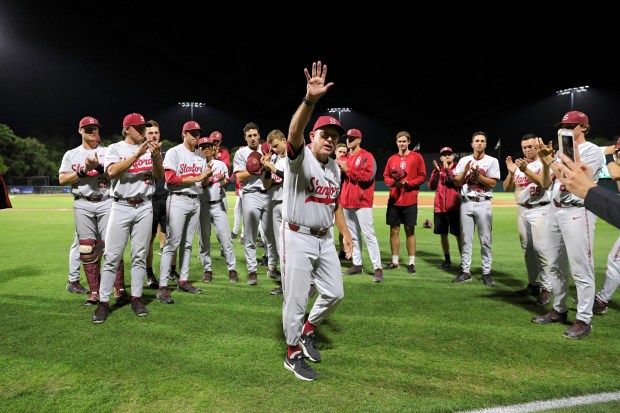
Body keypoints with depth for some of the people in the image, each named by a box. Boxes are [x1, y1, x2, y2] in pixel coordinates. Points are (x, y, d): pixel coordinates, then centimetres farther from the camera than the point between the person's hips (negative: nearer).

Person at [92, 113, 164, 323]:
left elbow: (160, 176, 4)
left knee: (140, 255, 6)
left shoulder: (150, 149, 12)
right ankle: (104, 302, 5)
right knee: (112, 256, -2)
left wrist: (155, 157, -16)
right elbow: (112, 171, -15)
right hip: (121, 207, -2)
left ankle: (136, 298, 15)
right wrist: (138, 154, -21)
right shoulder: (115, 148, 3)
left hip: (144, 207, 3)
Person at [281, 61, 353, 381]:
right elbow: (294, 132, -35)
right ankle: (293, 353, 21)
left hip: (324, 239, 7)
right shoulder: (300, 157, -12)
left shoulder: (335, 168, 10)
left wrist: (345, 233, 18)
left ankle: (308, 330, 36)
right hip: (297, 238, -7)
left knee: (334, 293, 12)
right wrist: (309, 99, -49)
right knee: (296, 298, 1)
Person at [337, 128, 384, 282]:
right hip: (347, 202, 7)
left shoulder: (367, 156, -4)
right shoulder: (344, 158, 18)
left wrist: (347, 169, -16)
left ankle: (378, 268, -7)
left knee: (369, 235, -10)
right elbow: (340, 178, 20)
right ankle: (357, 264, 21)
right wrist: (338, 169, -1)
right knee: (353, 235, 12)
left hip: (362, 202, -7)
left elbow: (367, 176, -18)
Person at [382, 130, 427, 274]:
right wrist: (393, 182, -9)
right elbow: (385, 176, 12)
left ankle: (411, 263, 9)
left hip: (410, 200, -3)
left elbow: (422, 176, -2)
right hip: (394, 200, 4)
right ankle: (394, 261, 17)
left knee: (410, 231, 2)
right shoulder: (392, 159, 10)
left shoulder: (416, 157, 0)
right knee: (394, 230, 7)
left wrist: (407, 183, -14)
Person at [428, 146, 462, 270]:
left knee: (459, 235, -4)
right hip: (439, 207, 4)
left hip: (454, 207, -4)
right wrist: (437, 172, -11)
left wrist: (447, 170, -16)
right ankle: (447, 260, 18)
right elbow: (432, 186, 0)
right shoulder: (437, 169, 12)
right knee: (443, 234, 8)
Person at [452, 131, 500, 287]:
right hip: (466, 203, 2)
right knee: (465, 239, 6)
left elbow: (493, 183, -6)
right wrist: (465, 171, -11)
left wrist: (477, 174, -16)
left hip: (483, 204, -2)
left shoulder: (492, 161, 3)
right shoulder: (464, 160, 10)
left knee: (486, 240, 0)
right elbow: (456, 182, 5)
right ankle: (465, 271, 13)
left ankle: (486, 273, 7)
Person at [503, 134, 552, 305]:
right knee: (527, 249, 9)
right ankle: (533, 285, 18)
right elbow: (506, 188, 6)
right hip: (522, 210, 6)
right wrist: (511, 172, -11)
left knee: (540, 248, -13)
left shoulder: (544, 163, -3)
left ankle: (546, 288, -6)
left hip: (540, 210, -6)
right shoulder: (518, 165, 13)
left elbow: (545, 183, -20)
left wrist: (526, 170, -31)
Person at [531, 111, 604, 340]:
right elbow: (545, 184, 12)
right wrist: (546, 161, -2)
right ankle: (559, 310, 26)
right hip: (555, 211, 8)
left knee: (580, 269, -5)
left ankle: (584, 320, 2)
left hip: (577, 212, -8)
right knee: (556, 266, 14)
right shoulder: (561, 153, 17)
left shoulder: (592, 151, -6)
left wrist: (550, 160, -14)